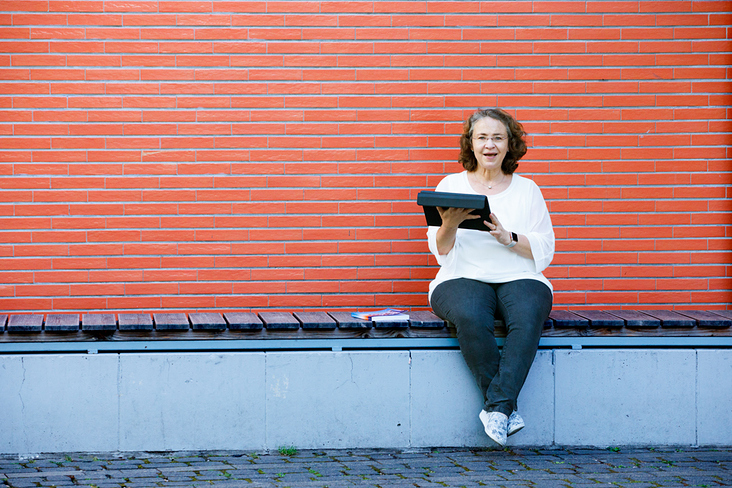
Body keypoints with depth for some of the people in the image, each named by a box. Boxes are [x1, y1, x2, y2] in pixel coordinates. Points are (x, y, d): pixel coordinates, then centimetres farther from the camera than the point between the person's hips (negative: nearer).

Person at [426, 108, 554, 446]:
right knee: (471, 318, -37)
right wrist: (450, 223, -17)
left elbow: (545, 251, 6)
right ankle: (507, 409, -26)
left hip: (520, 279, 1)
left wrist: (507, 237, -12)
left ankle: (497, 406, -35)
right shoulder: (451, 185, 12)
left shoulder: (527, 190, 14)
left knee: (527, 318, -35)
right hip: (463, 279, -1)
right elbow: (441, 250, 5)